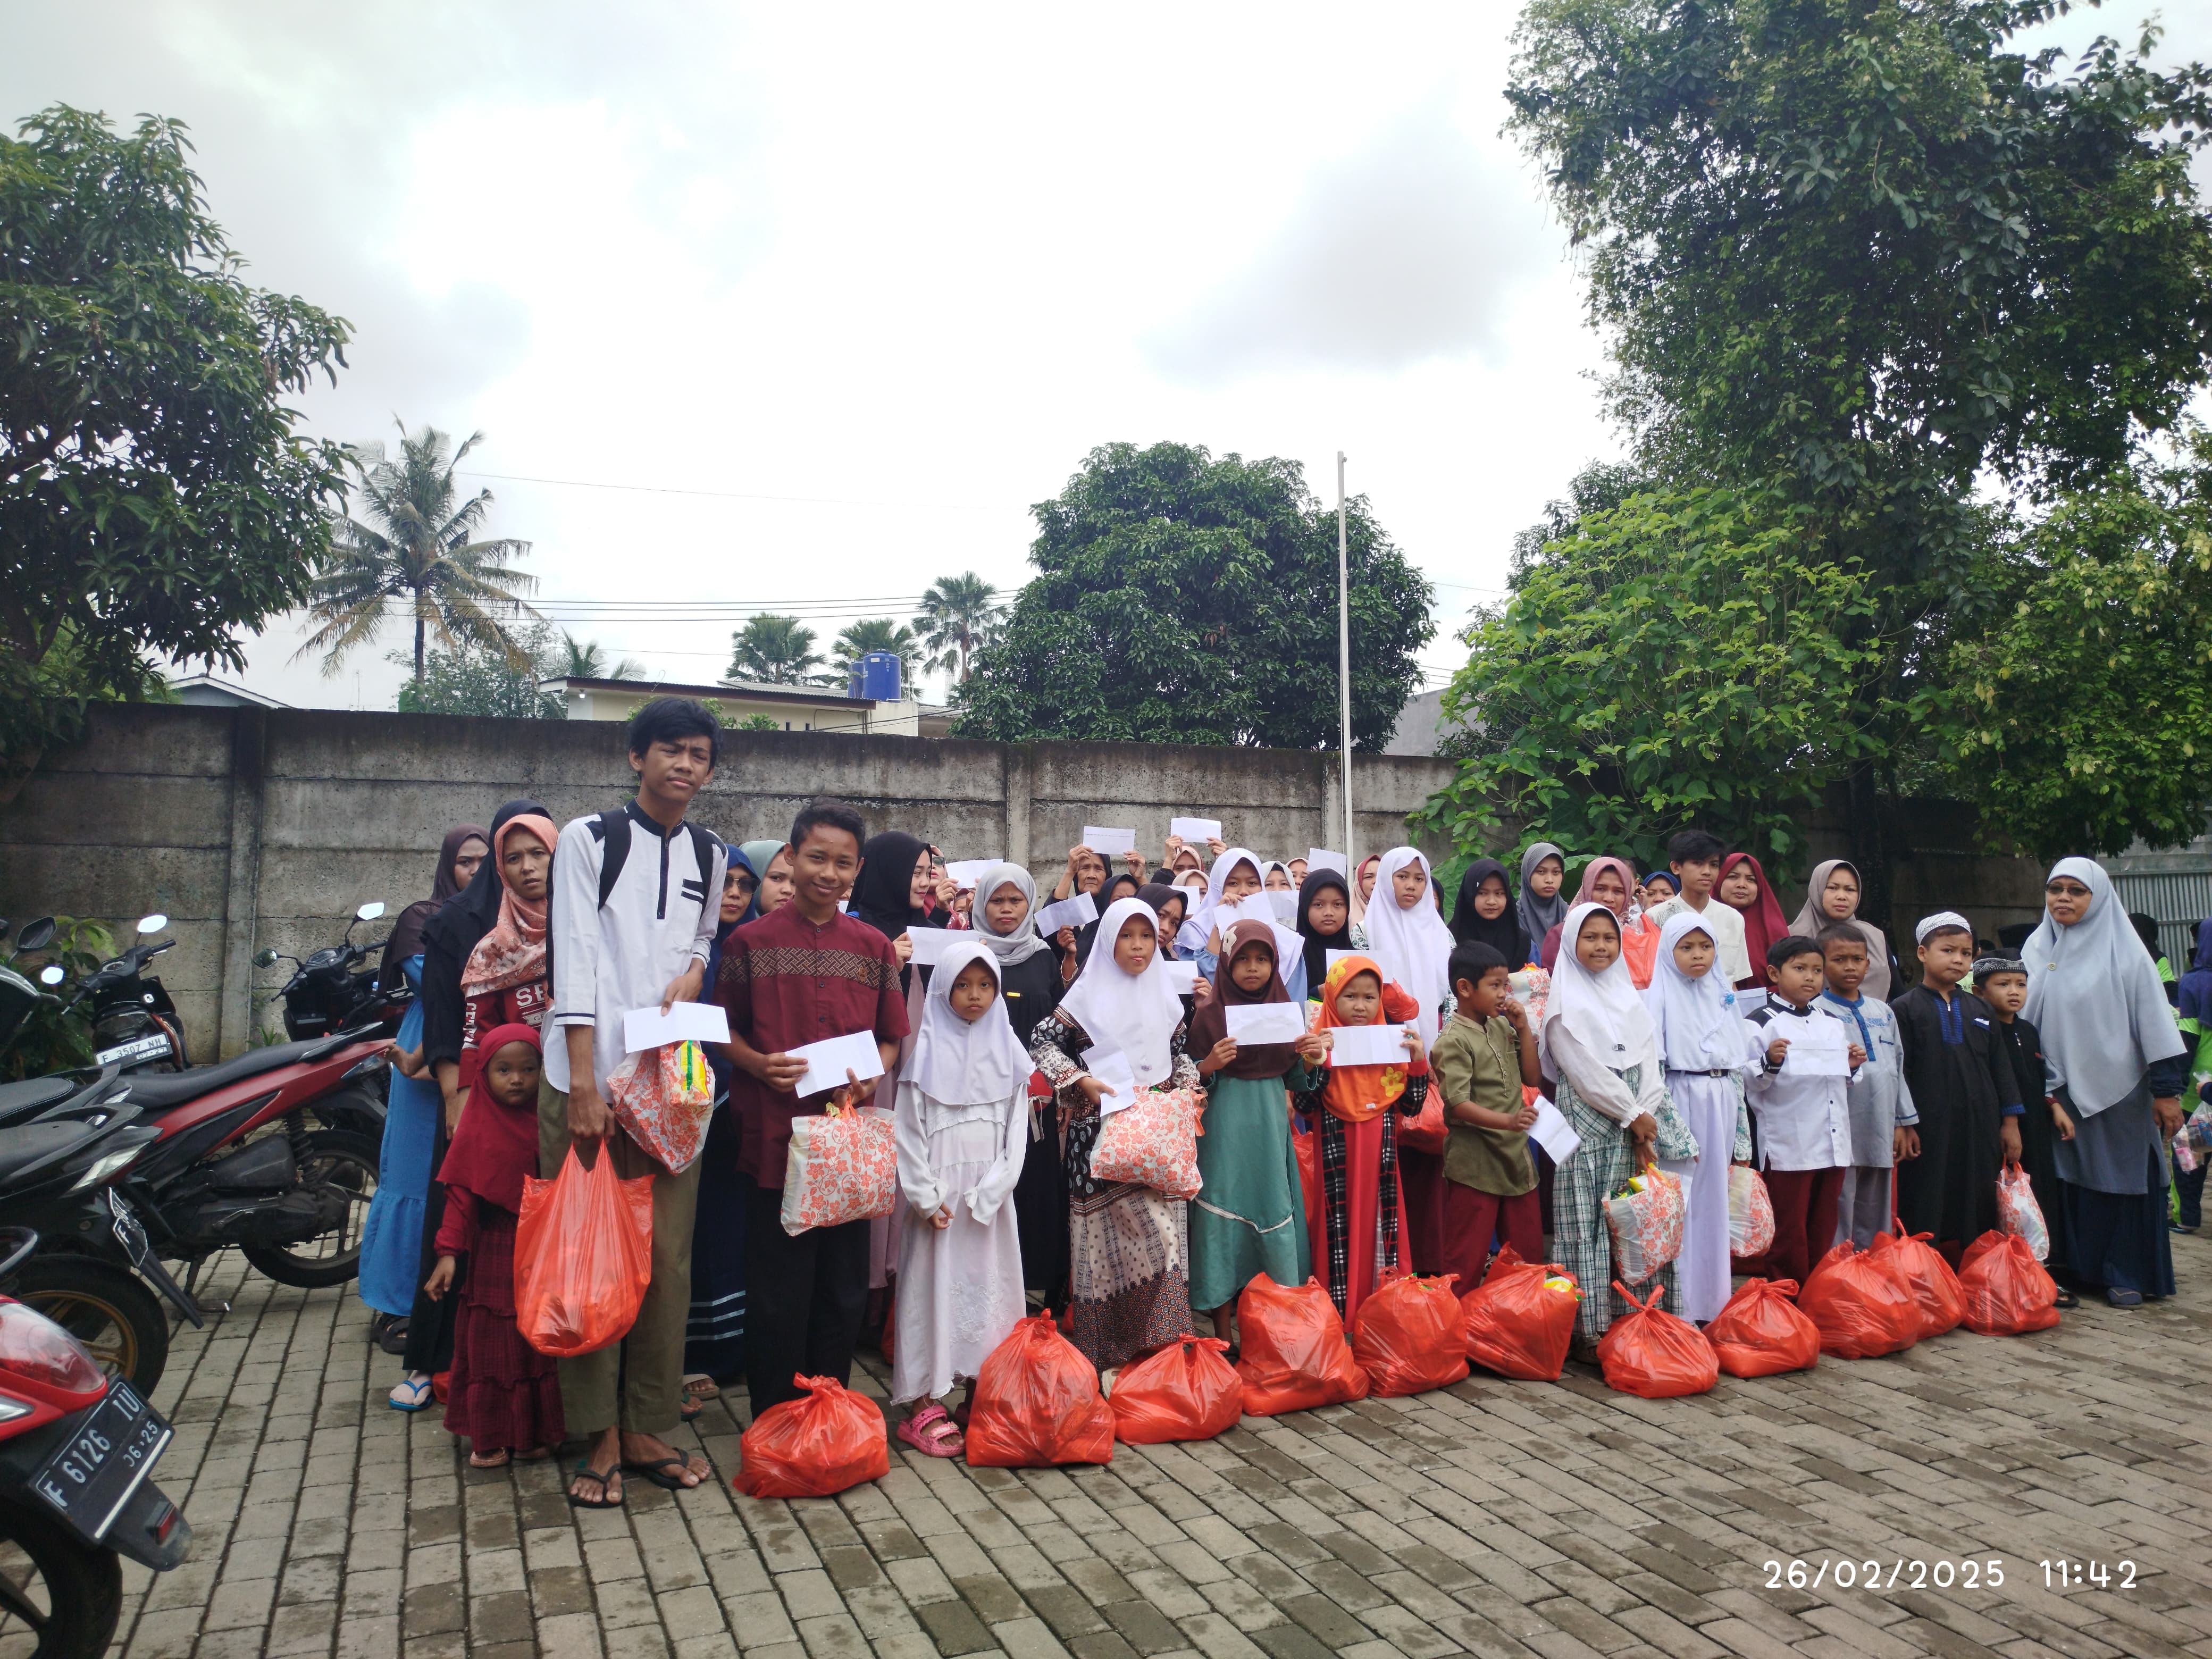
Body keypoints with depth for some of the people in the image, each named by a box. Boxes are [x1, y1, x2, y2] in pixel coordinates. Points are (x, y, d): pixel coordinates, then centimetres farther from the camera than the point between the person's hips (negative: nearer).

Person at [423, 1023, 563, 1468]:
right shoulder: (477, 1128, -4)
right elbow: (460, 1194, -5)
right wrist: (449, 1253, -12)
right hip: (494, 1251, -1)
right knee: (490, 1343, 8)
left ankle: (538, 1432, 23)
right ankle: (492, 1438, 21)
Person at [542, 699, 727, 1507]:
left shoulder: (709, 856, 12)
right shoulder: (590, 838, -1)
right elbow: (575, 959, -8)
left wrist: (694, 970, 2)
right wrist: (583, 1084, -13)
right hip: (589, 1075, -4)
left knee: (667, 1255, 6)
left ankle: (646, 1427, 18)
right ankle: (600, 1435, 13)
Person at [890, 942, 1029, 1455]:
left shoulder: (1007, 1051, 7)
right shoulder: (928, 1052, -1)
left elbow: (1016, 1129, 5)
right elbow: (908, 1130, -3)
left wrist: (990, 1191, -6)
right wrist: (926, 1197, -10)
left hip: (990, 1197, 3)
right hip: (938, 1195, -3)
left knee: (989, 1286, 6)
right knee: (934, 1287, -1)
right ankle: (924, 1406, 5)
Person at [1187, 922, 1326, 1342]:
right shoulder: (1209, 1015, -3)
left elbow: (1294, 1080, 11)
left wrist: (1311, 1060, -8)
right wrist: (1208, 1066, -19)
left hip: (1270, 1130, 3)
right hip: (1225, 1132, -3)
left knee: (1275, 1215, 4)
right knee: (1225, 1219, 1)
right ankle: (1223, 1336, 12)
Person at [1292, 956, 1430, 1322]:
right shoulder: (1322, 1043, -5)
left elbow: (1410, 1107, 7)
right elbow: (1304, 1106, -12)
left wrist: (1418, 1061, -5)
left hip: (1380, 1163, 4)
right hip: (1336, 1165, -3)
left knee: (1380, 1233, 8)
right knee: (1339, 1238, 0)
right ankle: (1339, 1317, 11)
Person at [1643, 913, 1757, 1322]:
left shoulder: (1724, 997, 13)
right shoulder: (1660, 997, -3)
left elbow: (1740, 1067, 16)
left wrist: (1742, 1133, 13)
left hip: (1721, 1110, 5)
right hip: (1681, 1107, -5)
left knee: (1716, 1202, 9)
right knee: (1680, 1203, -4)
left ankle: (1712, 1299, 19)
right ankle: (1681, 1306, 3)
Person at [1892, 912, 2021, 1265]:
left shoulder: (1980, 1010, 14)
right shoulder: (1905, 1009, -1)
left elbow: (2000, 1067, 16)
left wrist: (2010, 1121, 11)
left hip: (1979, 1130, 5)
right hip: (1928, 1130, -5)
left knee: (1976, 1221, 7)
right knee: (1926, 1222, -2)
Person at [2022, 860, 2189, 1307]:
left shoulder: (2124, 950, -5)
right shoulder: (2036, 949, 6)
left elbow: (2154, 1019, -6)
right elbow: (2023, 1017, 9)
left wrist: (2167, 1088, -10)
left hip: (2118, 1086, -3)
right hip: (2061, 1089, 3)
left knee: (2124, 1177, 3)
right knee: (2072, 1178, 7)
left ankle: (2126, 1274, 13)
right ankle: (2079, 1267, 17)